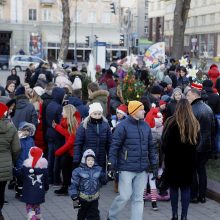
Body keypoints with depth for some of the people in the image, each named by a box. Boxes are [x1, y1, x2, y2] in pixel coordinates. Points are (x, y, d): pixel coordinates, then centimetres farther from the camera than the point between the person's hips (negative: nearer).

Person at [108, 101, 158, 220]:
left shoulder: (146, 126, 9)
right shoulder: (123, 126, -9)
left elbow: (151, 147, 15)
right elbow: (114, 146, -8)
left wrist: (154, 165, 12)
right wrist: (112, 166, -11)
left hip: (142, 170, 5)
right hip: (126, 169, -5)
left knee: (138, 198, 7)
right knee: (125, 196, -2)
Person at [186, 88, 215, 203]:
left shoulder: (191, 110, -17)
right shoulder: (208, 108, 7)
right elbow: (213, 127, 13)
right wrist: (211, 143, 20)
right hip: (207, 145, 7)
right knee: (202, 168, 15)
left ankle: (194, 196, 9)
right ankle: (202, 196, 18)